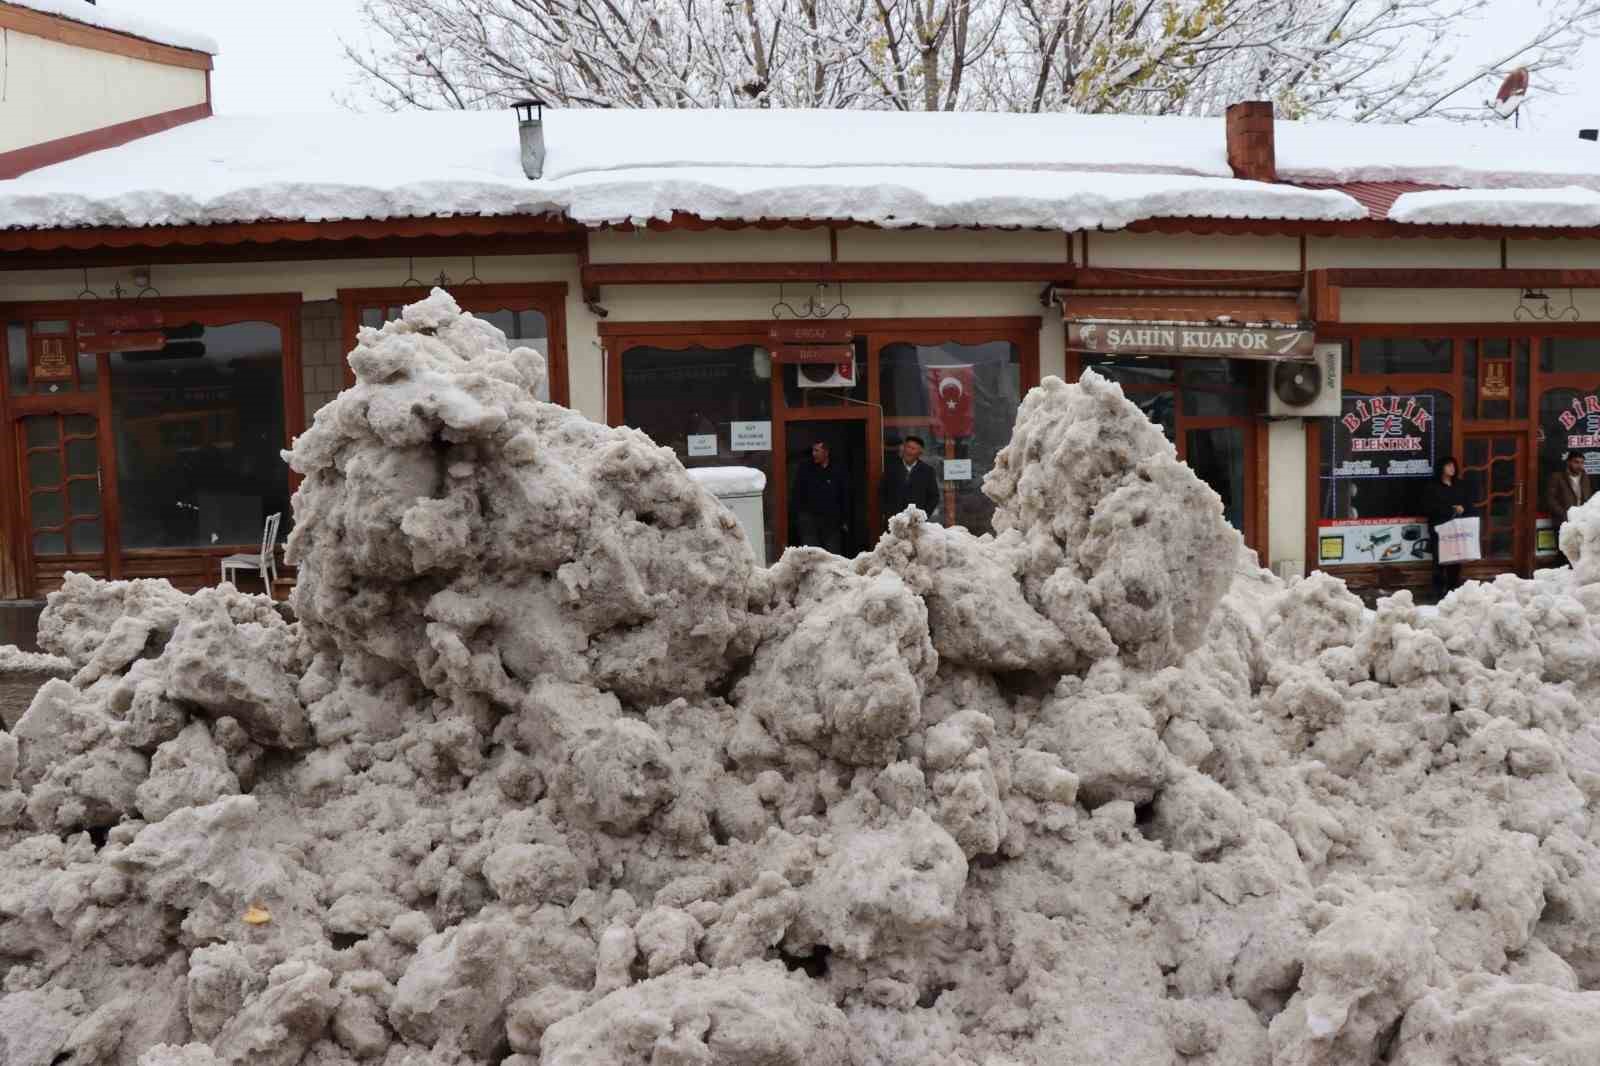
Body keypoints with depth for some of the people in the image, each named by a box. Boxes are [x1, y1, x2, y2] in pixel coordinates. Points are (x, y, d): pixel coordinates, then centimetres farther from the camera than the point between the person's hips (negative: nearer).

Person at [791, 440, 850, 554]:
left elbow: (845, 497, 5)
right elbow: (798, 494, 1)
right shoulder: (805, 468, 1)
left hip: (832, 519, 1)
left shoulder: (838, 470, 2)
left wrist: (845, 521, 3)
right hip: (809, 517, -1)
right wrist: (798, 516, -5)